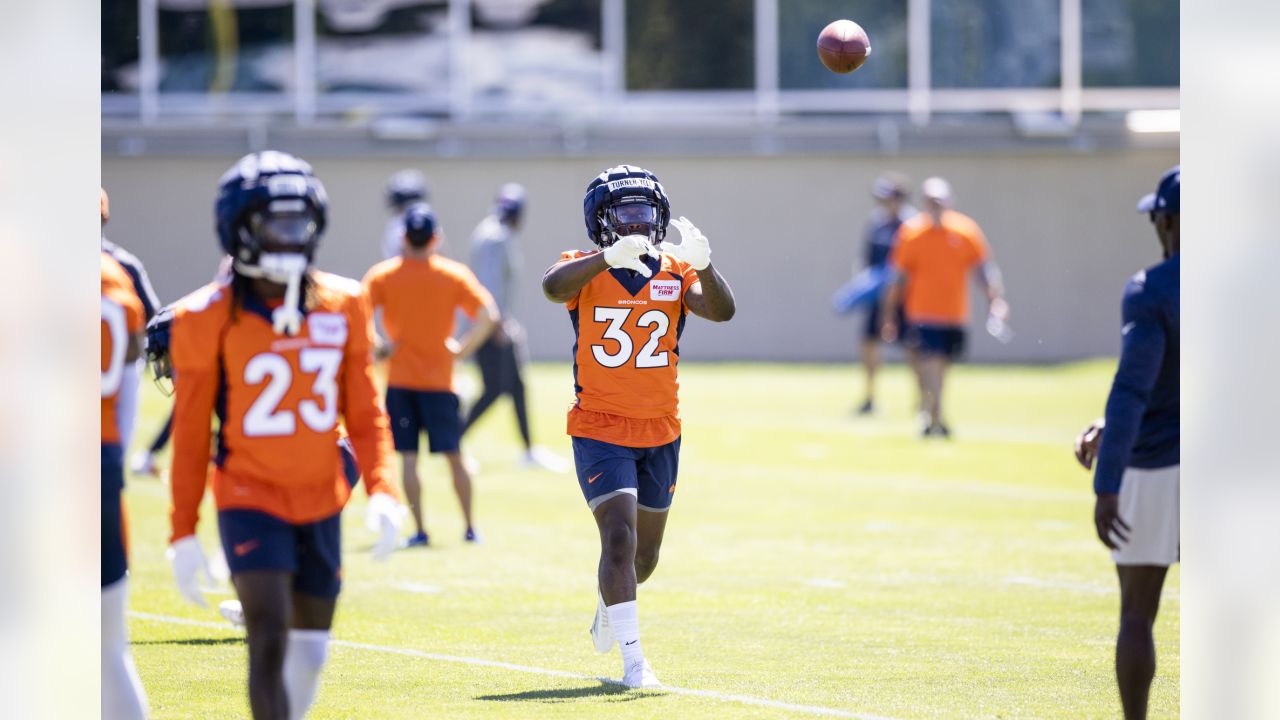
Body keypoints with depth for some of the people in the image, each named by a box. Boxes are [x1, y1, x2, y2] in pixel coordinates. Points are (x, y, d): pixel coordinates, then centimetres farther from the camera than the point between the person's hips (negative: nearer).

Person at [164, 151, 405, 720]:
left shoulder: (341, 306, 3)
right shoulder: (209, 319, -7)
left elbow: (364, 412, 9)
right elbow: (191, 433, -1)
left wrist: (381, 489, -5)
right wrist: (182, 533, -1)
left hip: (321, 502, 4)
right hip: (250, 501, -4)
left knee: (309, 653, 9)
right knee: (270, 640, -17)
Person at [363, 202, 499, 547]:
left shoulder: (383, 275, -1)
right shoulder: (454, 274, 0)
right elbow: (488, 315, -8)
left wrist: (380, 345, -2)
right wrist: (462, 349, 1)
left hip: (399, 379, -1)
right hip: (439, 380, 1)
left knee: (408, 458, 1)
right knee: (453, 456, 10)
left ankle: (419, 530, -2)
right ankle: (470, 527, 14)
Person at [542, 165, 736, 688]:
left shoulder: (675, 272, 1)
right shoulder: (586, 270, -6)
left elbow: (721, 311, -16)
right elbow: (553, 288, -30)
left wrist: (702, 265, -34)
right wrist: (610, 257, -44)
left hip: (660, 433, 4)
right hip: (600, 431, -4)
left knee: (644, 552, 16)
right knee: (619, 536, -18)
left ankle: (609, 605, 48)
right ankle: (632, 659, -16)